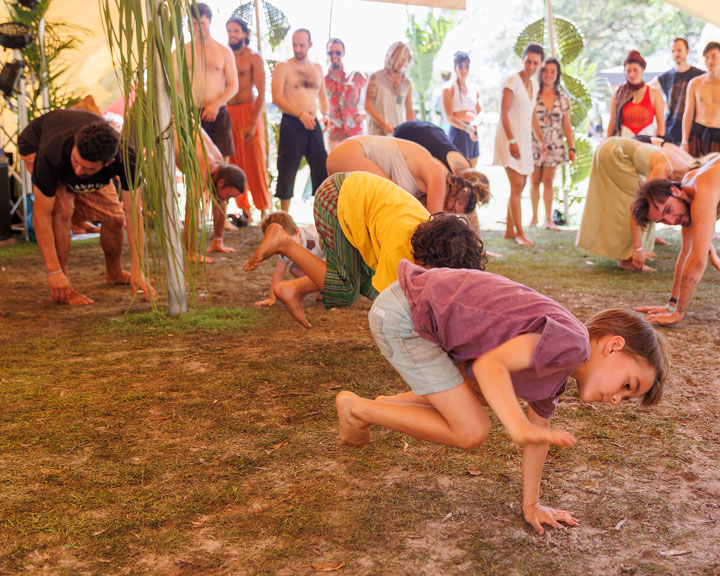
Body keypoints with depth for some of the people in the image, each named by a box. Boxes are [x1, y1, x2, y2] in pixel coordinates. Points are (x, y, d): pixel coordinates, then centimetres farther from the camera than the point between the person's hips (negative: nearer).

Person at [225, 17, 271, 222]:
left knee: (255, 162, -4)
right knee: (235, 163, 4)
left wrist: (253, 123, -14)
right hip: (227, 113, 5)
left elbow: (261, 93, -6)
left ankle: (264, 208, 3)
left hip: (248, 111, -4)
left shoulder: (253, 58, 0)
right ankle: (244, 208, 11)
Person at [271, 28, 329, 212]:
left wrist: (325, 114, 2)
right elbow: (276, 98, -10)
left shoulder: (317, 68, 15)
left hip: (313, 124, 5)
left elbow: (323, 96, 23)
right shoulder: (283, 67, -1)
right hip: (291, 123, -5)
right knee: (287, 170, -2)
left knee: (322, 167, 2)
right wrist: (300, 114, -20)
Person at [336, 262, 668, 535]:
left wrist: (531, 505, 23)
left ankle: (390, 405, 27)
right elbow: (490, 364, -28)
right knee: (471, 432, -6)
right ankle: (357, 408, 7)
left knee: (488, 394, 23)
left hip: (426, 313, 10)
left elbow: (540, 429, 20)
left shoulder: (558, 376, 12)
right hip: (400, 315, -10)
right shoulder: (571, 341, -18)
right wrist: (521, 430, -40)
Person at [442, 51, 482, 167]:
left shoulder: (474, 88, 16)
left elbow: (480, 111, 14)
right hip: (458, 132, -7)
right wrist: (467, 128, -26)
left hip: (473, 133, 7)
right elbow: (449, 117, -11)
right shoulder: (449, 88, -2)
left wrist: (475, 123, -11)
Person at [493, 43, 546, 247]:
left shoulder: (534, 83, 14)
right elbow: (504, 114, -14)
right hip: (509, 138, -8)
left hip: (524, 139, 8)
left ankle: (509, 229, 16)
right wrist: (512, 141, -21)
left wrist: (541, 140, 20)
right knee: (517, 185, -13)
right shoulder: (513, 81, -9)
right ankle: (520, 234, -11)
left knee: (519, 186, 8)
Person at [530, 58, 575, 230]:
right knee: (535, 182, 4)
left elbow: (566, 125, 10)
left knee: (548, 182, 0)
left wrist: (571, 148, 7)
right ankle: (534, 216, 17)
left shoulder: (563, 98, 7)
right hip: (534, 143, -1)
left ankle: (548, 219, 3)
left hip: (554, 145, 1)